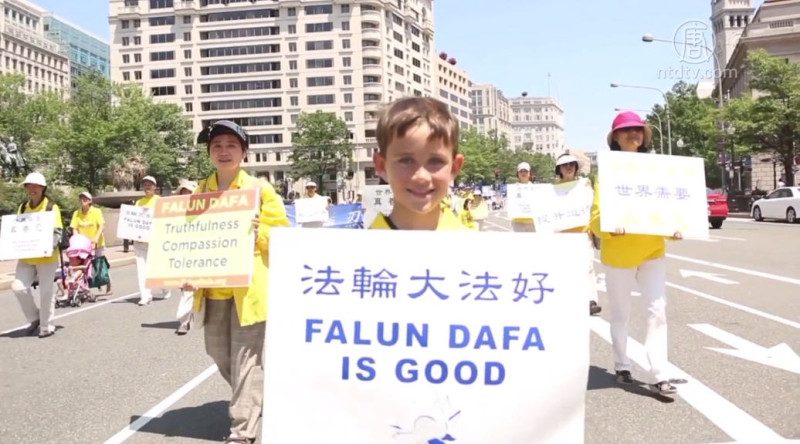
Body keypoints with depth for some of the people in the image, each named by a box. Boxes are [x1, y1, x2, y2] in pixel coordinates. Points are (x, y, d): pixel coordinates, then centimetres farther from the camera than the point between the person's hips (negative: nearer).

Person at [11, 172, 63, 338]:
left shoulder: (51, 207, -4)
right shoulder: (22, 208, 12)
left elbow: (57, 232, -9)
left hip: (46, 257, -5)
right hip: (26, 257, 5)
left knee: (46, 292, 1)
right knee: (18, 287, -7)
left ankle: (47, 326, 14)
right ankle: (34, 318, 14)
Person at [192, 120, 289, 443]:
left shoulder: (260, 189, -3)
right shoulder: (199, 192, 9)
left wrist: (259, 232, -21)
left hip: (249, 286, -5)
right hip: (213, 287, 5)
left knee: (246, 359, -3)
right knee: (218, 353, 16)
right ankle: (254, 397, 41)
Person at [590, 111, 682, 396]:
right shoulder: (608, 170, -4)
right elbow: (597, 215, -11)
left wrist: (673, 226, -9)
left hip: (652, 250, 3)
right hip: (618, 253, -3)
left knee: (658, 311, -4)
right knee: (621, 314, 10)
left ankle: (658, 376, 0)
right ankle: (622, 367, 27)